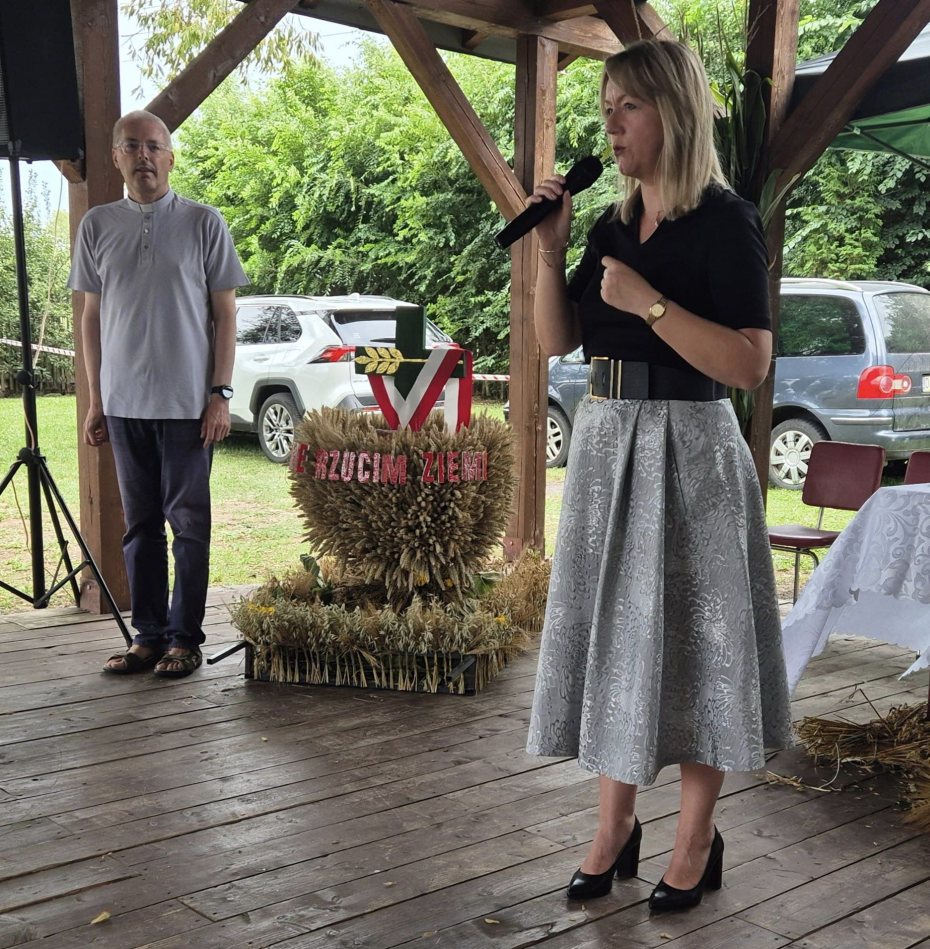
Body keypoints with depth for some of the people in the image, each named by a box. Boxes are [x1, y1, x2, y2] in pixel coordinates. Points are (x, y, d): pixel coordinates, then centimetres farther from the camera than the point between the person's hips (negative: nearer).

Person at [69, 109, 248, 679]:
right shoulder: (97, 226, 9)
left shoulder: (203, 223, 0)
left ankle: (185, 638, 11)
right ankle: (148, 636, 17)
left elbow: (225, 313, 1)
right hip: (124, 402, 3)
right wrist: (95, 400, 8)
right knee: (140, 524, 9)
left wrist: (221, 394, -7)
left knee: (188, 523, 2)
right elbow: (93, 317, 12)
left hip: (187, 401, -3)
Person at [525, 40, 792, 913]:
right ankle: (614, 827, 24)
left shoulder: (725, 221, -9)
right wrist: (550, 249, 0)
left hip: (686, 450, -7)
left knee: (689, 641, 1)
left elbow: (751, 364, -17)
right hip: (605, 444, 7)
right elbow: (555, 340, 11)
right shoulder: (612, 226, 11)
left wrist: (649, 302, -21)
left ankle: (697, 844, 17)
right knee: (612, 634, 10)